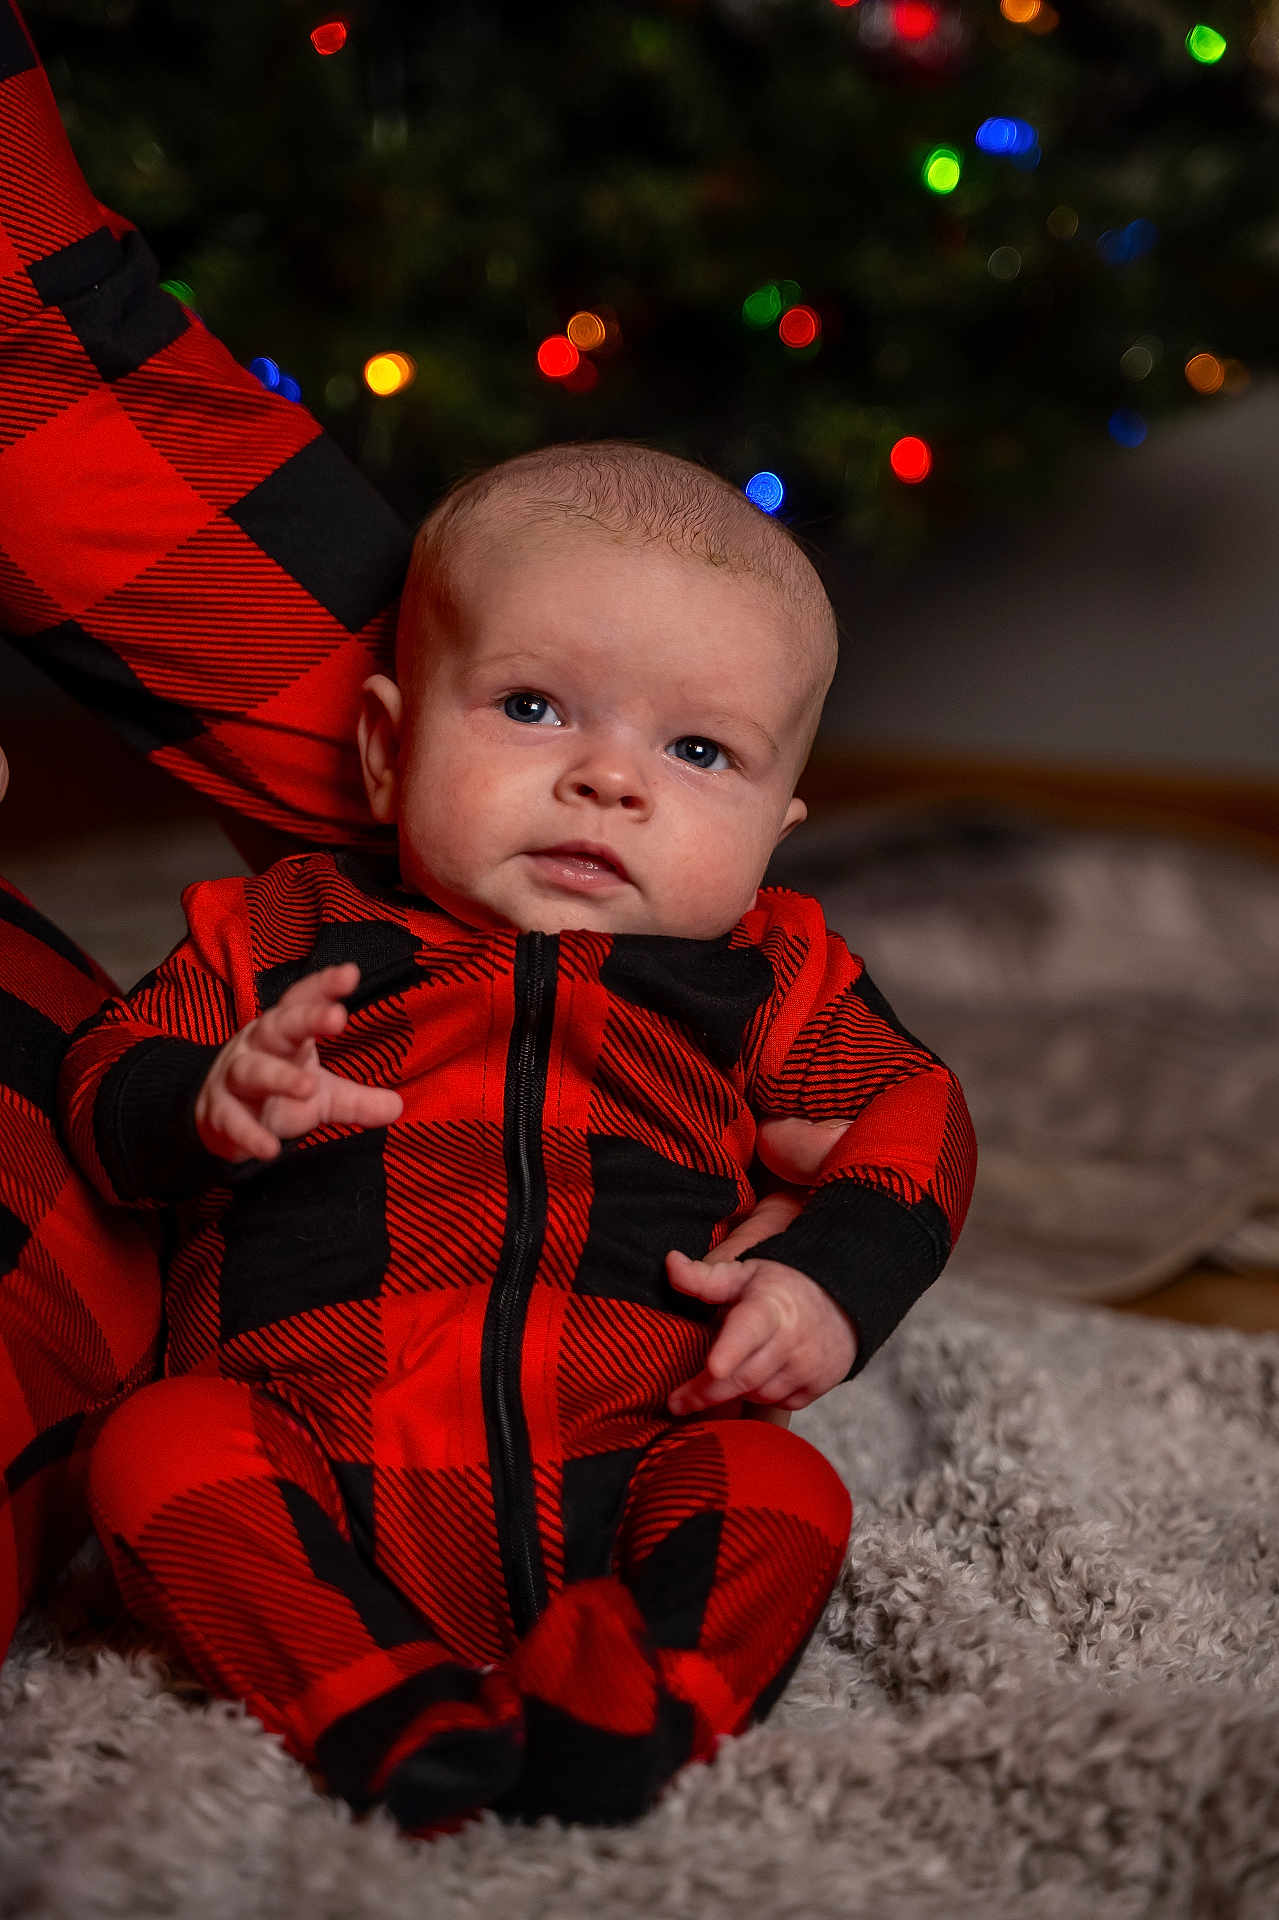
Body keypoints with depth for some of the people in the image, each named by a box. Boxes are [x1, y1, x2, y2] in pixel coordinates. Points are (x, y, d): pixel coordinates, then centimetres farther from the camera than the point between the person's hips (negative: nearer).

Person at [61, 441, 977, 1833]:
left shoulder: (761, 974, 10)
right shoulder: (292, 933, 9)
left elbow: (912, 1113, 14)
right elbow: (107, 1077, 11)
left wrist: (833, 1277, -6)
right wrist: (215, 1100, -14)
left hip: (607, 1489, 0)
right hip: (315, 1480, 0)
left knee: (783, 1488, -23)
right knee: (155, 1444, -24)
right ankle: (387, 1711, -33)